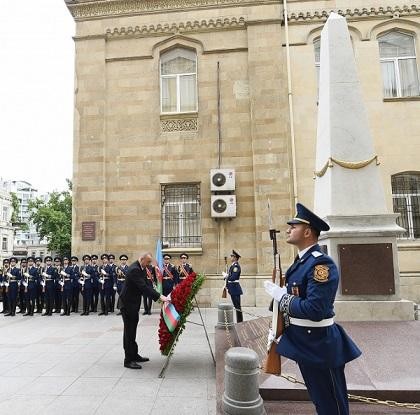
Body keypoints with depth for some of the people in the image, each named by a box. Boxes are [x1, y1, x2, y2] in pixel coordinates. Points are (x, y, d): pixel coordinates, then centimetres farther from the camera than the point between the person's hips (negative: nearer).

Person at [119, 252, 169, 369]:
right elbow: (143, 287, -30)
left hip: (134, 303, 10)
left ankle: (134, 355, 28)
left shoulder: (142, 269, 5)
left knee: (132, 330, 17)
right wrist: (159, 296, -30)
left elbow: (146, 285, 7)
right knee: (129, 331, -2)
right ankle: (128, 360, 7)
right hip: (128, 303, -10)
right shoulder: (134, 269, -25)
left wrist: (158, 297, -4)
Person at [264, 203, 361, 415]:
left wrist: (280, 296, -21)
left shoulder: (321, 263, -24)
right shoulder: (301, 261, 7)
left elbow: (315, 310, -30)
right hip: (303, 341, 9)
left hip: (319, 344, -9)